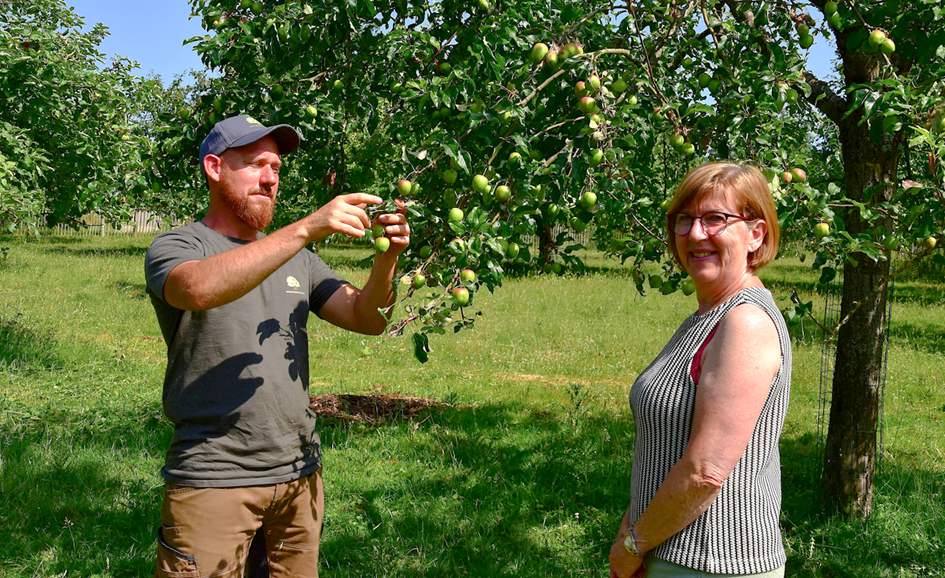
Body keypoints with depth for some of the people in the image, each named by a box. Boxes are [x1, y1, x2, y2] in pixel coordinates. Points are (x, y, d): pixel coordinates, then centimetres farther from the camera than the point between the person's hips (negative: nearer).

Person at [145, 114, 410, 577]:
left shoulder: (297, 258, 15)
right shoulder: (173, 249, -2)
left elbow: (367, 319, 9)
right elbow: (199, 289, -26)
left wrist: (386, 259, -12)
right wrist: (307, 229, -31)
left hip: (299, 473, 5)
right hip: (211, 479, -5)